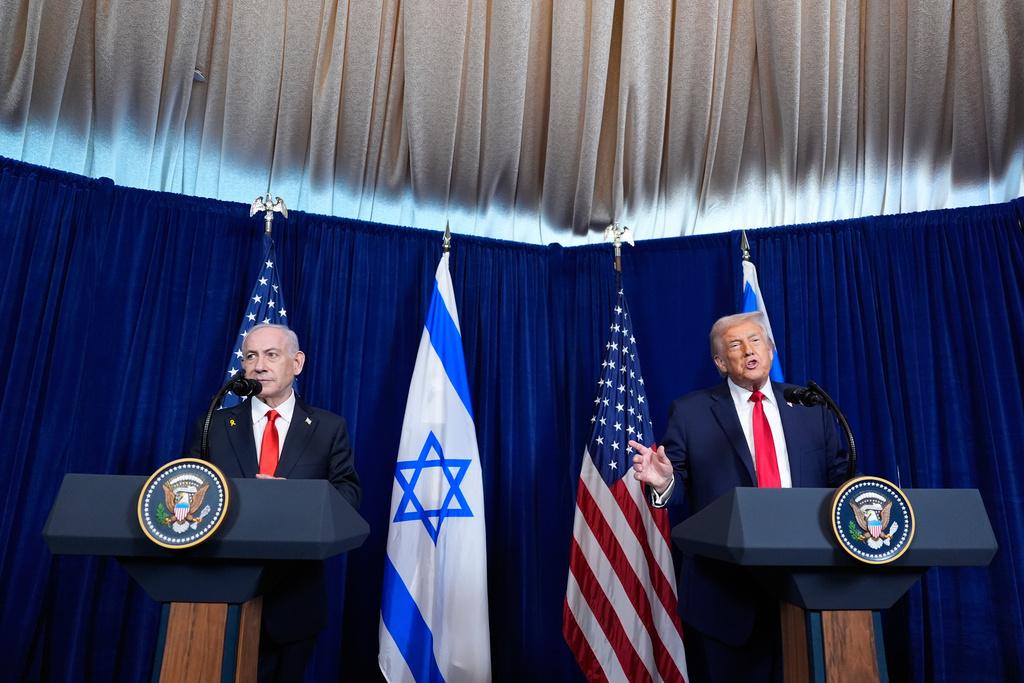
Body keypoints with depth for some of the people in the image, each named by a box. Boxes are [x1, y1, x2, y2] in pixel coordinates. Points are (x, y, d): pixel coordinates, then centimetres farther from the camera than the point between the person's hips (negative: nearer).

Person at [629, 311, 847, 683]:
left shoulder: (811, 406, 9)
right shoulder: (689, 412, -1)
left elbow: (838, 476, 9)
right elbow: (679, 490, -2)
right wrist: (663, 483, -24)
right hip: (723, 591, -2)